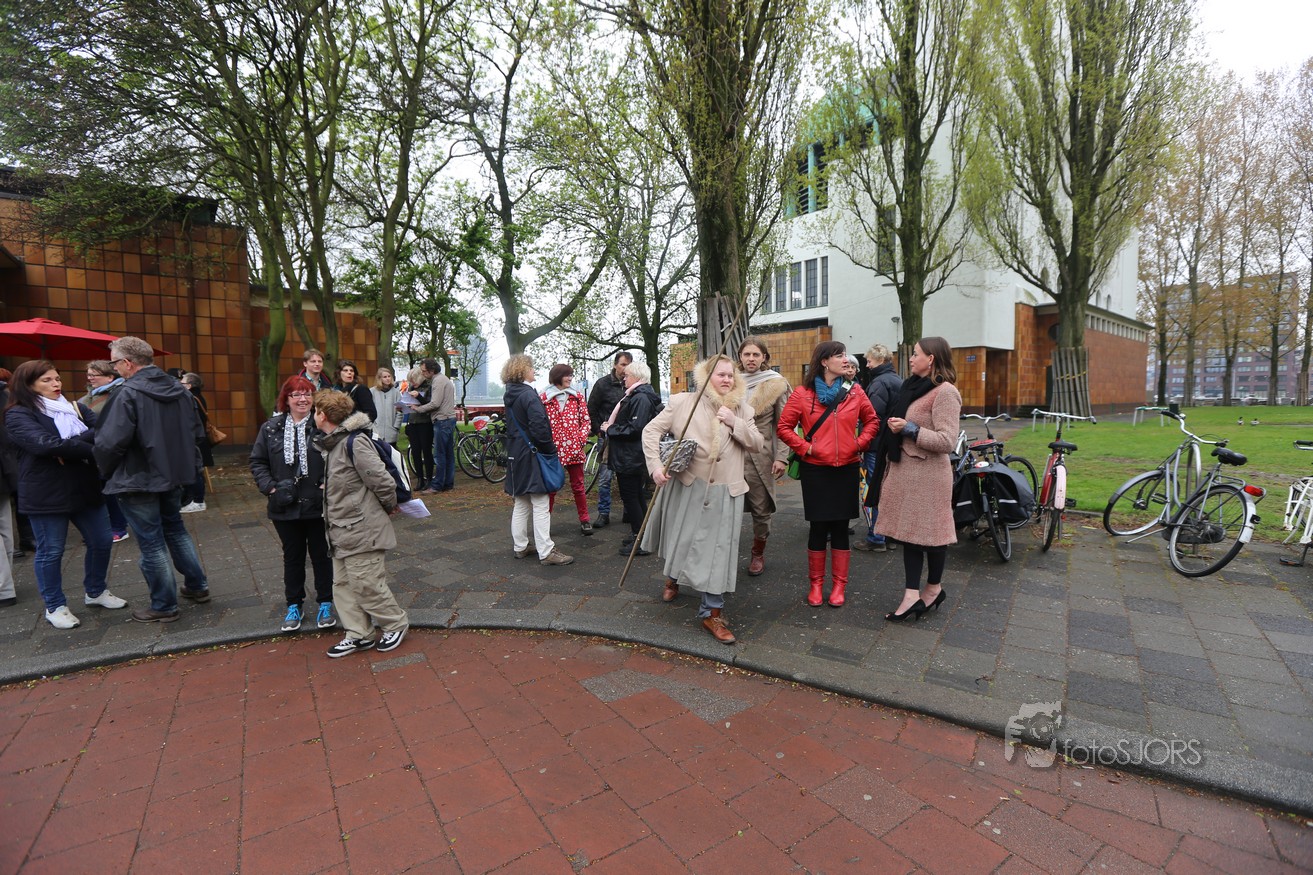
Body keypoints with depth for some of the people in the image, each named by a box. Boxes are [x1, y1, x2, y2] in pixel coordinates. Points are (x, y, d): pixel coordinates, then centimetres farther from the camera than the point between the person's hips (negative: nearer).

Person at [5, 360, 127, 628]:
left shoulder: (74, 408, 11)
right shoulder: (18, 415, -6)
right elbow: (45, 444, -23)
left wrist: (70, 445, -20)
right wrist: (88, 447, -18)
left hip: (86, 488, 5)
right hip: (46, 495, -5)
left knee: (101, 542, 12)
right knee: (50, 552, 7)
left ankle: (96, 591, 32)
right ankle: (55, 607, 22)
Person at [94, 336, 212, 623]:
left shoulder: (128, 393, -19)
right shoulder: (179, 389, 4)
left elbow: (111, 442, -23)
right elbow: (197, 433, 9)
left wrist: (106, 472, -5)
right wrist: (184, 463, 16)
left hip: (138, 480, -7)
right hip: (174, 475, 7)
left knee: (151, 543, 3)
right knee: (175, 529, 22)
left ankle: (164, 606, 15)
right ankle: (197, 586, 28)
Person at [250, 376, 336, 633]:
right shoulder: (271, 428, 2)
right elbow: (257, 462, 6)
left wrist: (327, 485, -14)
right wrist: (271, 487, -6)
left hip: (318, 505, -2)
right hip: (285, 506, 3)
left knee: (321, 555, 11)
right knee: (292, 556, 16)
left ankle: (325, 604, 25)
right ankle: (294, 605, 31)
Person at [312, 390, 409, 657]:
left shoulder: (354, 442, -21)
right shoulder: (334, 443, 9)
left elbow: (382, 480, -22)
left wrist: (389, 505, -7)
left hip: (362, 530, -10)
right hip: (342, 532, 10)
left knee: (367, 585, 0)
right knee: (343, 584, 14)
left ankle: (396, 624, 20)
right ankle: (359, 635, 26)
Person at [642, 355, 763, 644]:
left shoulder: (742, 410, 5)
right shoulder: (684, 402, -5)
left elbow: (758, 445, 0)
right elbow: (652, 430, -5)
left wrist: (735, 423, -14)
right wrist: (656, 465, -16)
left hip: (724, 492, 1)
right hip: (687, 486, -1)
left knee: (718, 550, 2)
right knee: (681, 539, 17)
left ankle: (712, 612, 16)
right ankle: (673, 579, 50)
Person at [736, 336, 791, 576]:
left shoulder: (776, 384, 1)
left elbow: (783, 425, -1)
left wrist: (781, 457, -9)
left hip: (760, 455, -2)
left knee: (760, 508, 7)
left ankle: (758, 553, 25)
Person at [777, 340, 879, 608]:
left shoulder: (854, 392, 4)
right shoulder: (802, 394, -4)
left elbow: (871, 420, 15)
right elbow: (783, 427, 0)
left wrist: (860, 443, 1)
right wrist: (804, 447, -9)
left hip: (847, 468, 2)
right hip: (816, 469, -2)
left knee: (841, 527, 8)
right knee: (819, 527, 5)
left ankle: (839, 585, 21)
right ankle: (815, 584, 21)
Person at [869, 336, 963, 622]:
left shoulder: (945, 392, -13)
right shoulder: (914, 386, 13)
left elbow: (947, 441, -21)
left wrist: (909, 429, -20)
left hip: (927, 473, -8)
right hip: (904, 469, 9)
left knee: (930, 532, 6)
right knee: (909, 531, 8)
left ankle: (934, 588, 26)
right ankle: (912, 595, 14)